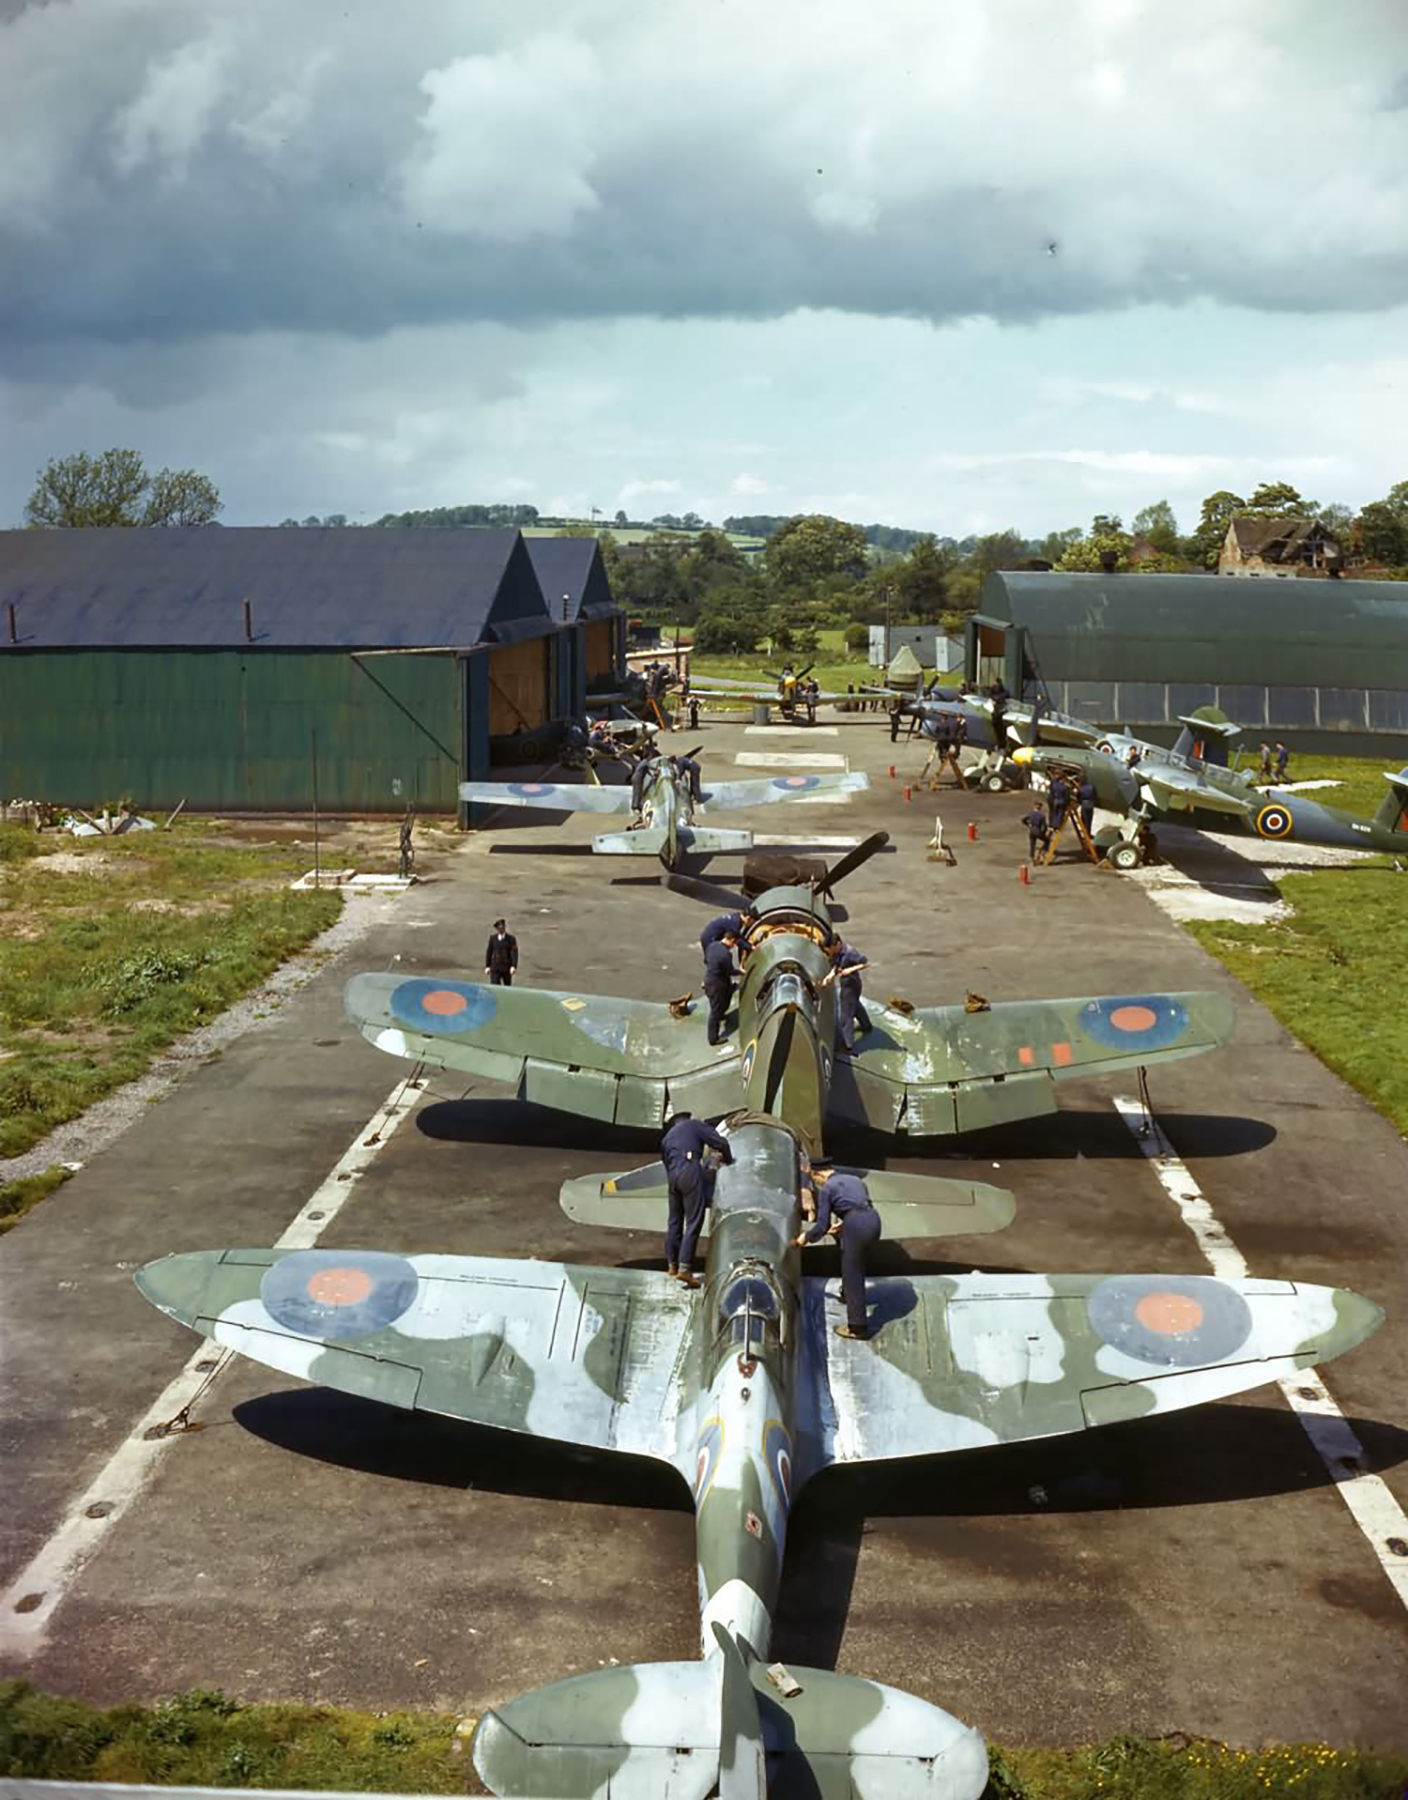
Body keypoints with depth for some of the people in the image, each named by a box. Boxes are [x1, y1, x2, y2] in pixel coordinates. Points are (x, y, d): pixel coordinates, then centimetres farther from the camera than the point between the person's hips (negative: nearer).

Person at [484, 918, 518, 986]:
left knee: (507, 987, 10)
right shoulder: (493, 938, 3)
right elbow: (489, 952, 8)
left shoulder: (511, 939, -4)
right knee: (494, 987, -9)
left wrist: (514, 966, -22)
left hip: (507, 969, -1)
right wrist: (487, 966, 6)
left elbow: (514, 953, -11)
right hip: (495, 968, 1)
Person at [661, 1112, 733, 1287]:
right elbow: (720, 1142, 4)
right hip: (690, 1170, -6)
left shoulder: (667, 1138, 30)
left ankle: (672, 1265, 25)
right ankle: (684, 1268, -16)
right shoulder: (695, 1125, 14)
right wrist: (728, 1160, 21)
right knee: (693, 1222, -7)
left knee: (675, 1221, 18)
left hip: (673, 1174, 6)